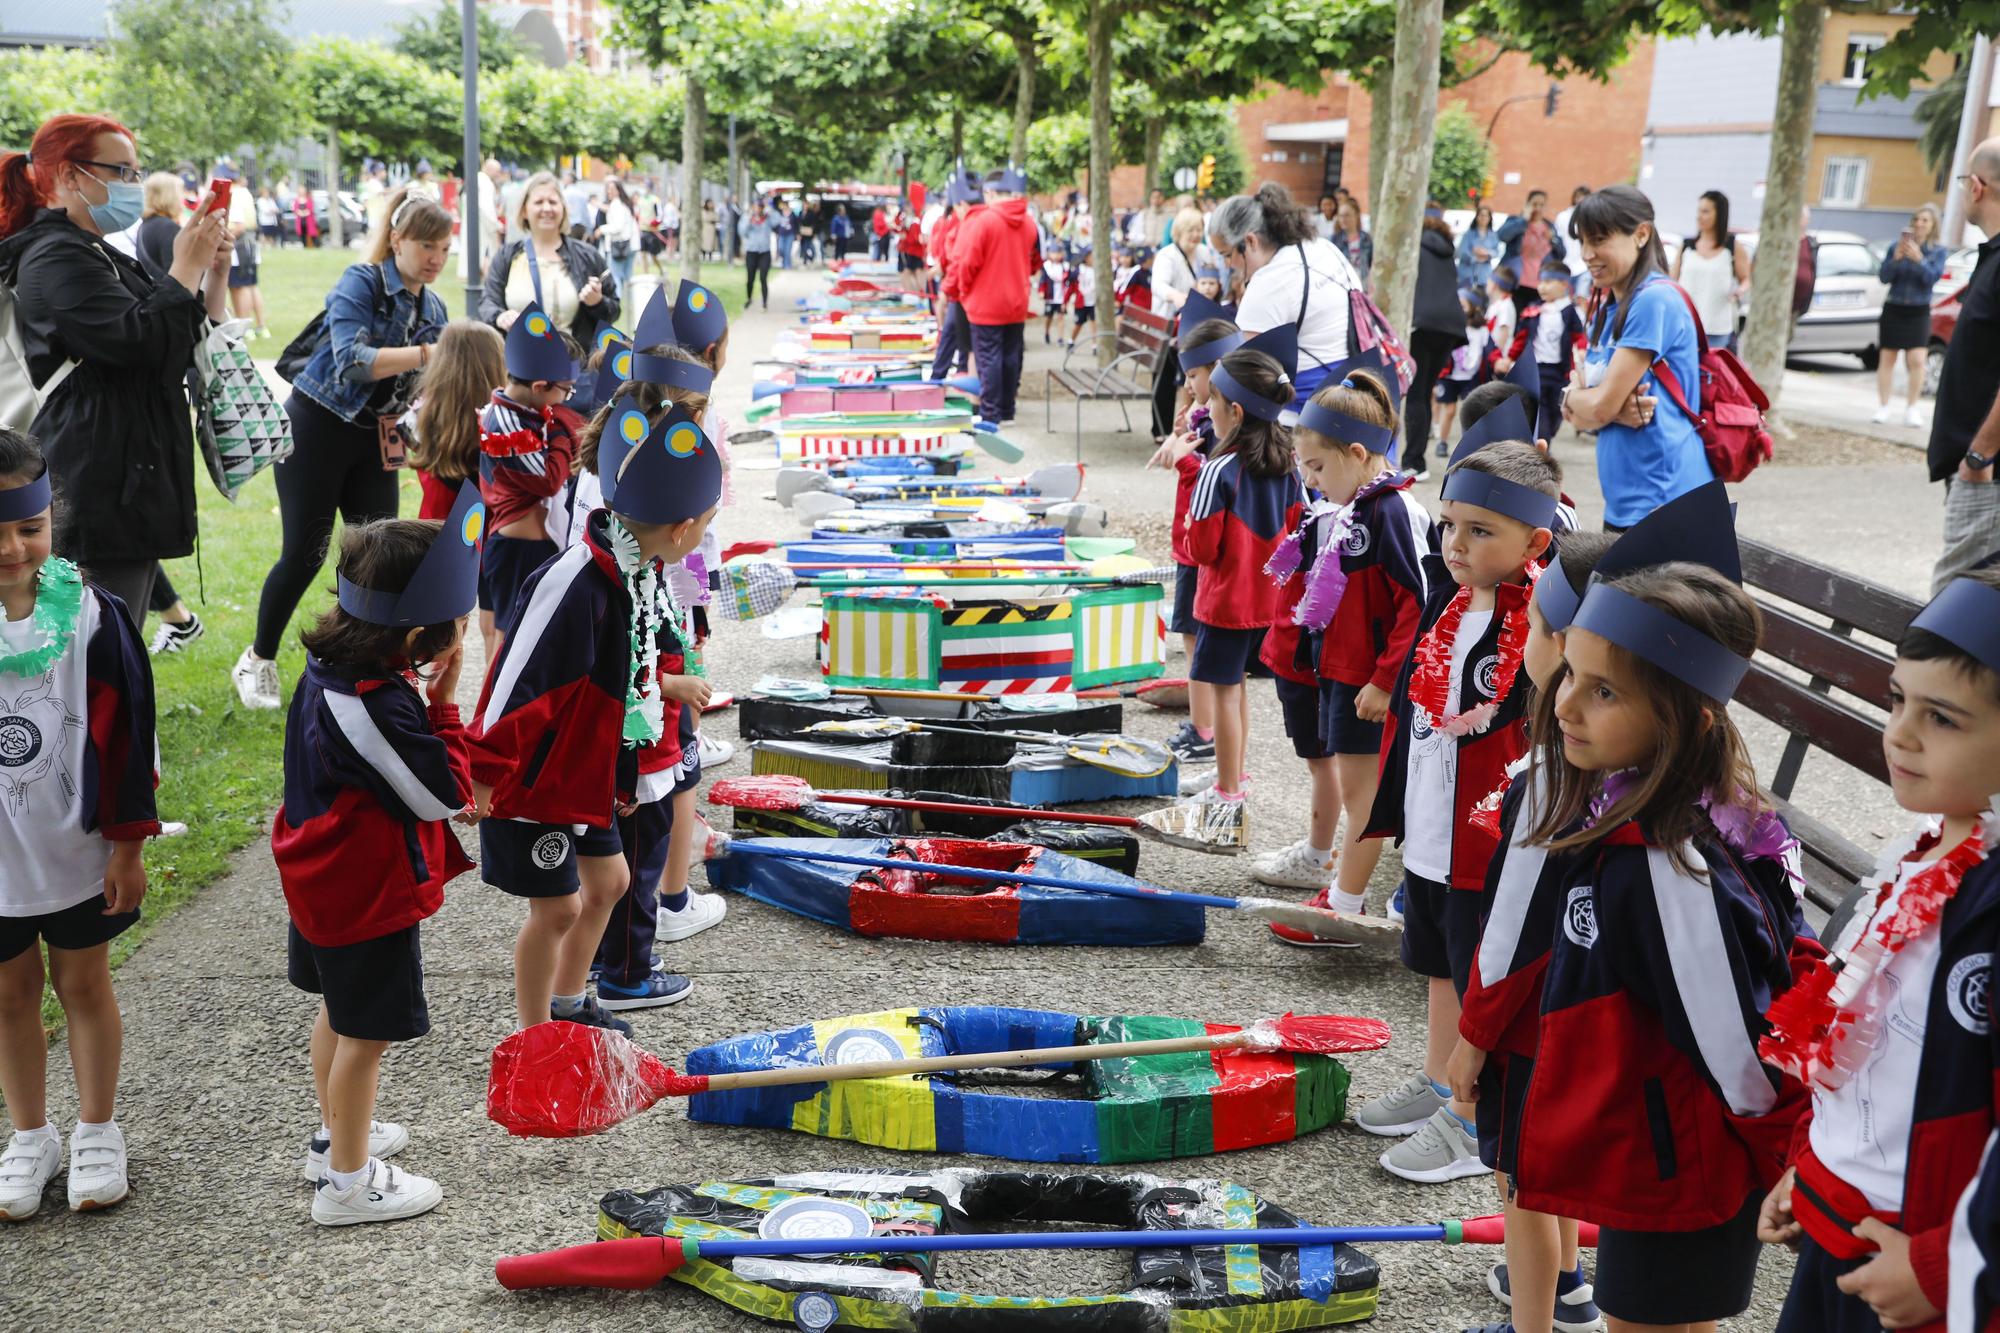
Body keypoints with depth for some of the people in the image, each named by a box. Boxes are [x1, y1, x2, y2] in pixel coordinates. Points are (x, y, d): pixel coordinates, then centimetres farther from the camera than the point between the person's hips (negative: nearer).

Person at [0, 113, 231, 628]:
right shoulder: (55, 258, -9)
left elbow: (194, 348, 22)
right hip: (98, 493, -10)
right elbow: (141, 343, -22)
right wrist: (186, 267, -11)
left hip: (132, 483, 10)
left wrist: (215, 271, 8)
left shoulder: (99, 256, 22)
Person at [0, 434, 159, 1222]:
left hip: (75, 852, -1)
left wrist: (127, 841, -6)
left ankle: (98, 1132, 32)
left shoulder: (87, 614, -13)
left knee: (84, 984, 14)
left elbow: (123, 734, -7)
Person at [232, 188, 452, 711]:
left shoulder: (432, 308, 5)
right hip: (317, 427, -6)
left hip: (374, 438, 6)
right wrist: (427, 354, -39)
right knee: (305, 552, -2)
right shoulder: (360, 283, -15)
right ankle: (258, 661, 17)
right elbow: (352, 360, -31)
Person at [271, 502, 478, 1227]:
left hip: (324, 880, 10)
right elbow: (446, 795, -24)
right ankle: (348, 1181, 20)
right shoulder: (377, 707, -33)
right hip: (372, 895, -10)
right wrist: (443, 701, -20)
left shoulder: (328, 665, -3)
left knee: (339, 1010, 25)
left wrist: (422, 695, -4)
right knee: (366, 1031, 6)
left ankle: (337, 1135, 44)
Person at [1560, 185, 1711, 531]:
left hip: (1663, 504, -9)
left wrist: (1572, 395, 4)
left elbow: (1601, 406, -16)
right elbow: (1579, 417, 9)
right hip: (1622, 503, 9)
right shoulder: (1606, 310, 13)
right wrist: (1615, 409, -11)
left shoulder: (1655, 300, -14)